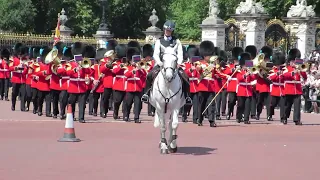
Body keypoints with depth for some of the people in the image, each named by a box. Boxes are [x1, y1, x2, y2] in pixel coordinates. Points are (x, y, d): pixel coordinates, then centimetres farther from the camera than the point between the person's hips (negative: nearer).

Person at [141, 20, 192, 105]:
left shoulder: (176, 41, 11)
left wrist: (178, 63, -15)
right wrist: (160, 63, -17)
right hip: (161, 64, 0)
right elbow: (155, 54, 1)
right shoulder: (159, 41, 9)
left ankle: (187, 96, -6)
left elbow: (180, 54, 4)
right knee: (150, 75, -25)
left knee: (185, 77, -21)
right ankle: (147, 93, -8)